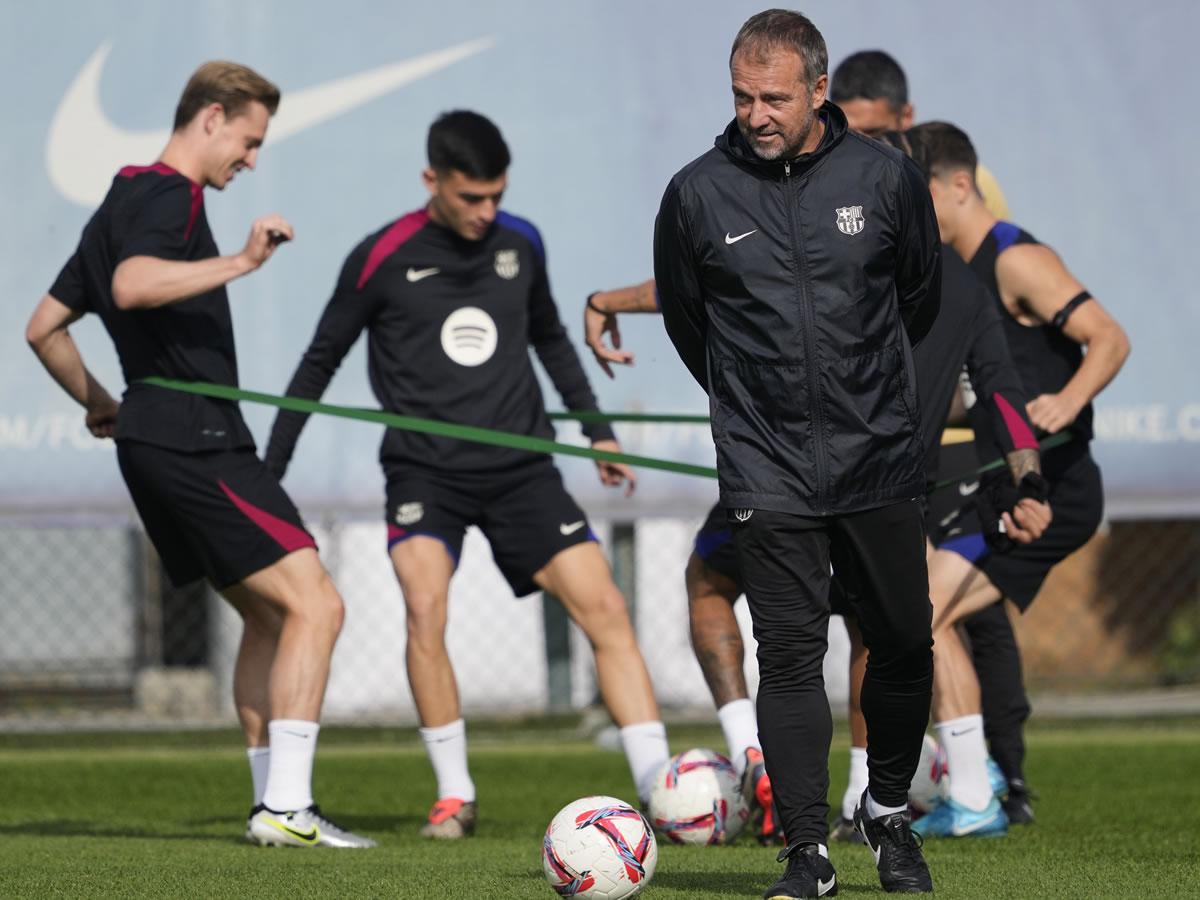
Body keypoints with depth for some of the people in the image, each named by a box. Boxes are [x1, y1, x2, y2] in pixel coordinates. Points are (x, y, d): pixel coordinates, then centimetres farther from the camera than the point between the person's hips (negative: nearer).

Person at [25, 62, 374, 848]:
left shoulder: (123, 202, 20)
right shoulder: (169, 196, -10)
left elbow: (45, 327, 25)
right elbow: (132, 284, -32)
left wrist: (100, 402, 29)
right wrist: (241, 263, -34)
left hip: (156, 444, 11)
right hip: (196, 442, -11)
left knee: (268, 613, 16)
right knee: (314, 602, -13)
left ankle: (272, 799, 14)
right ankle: (285, 806, -17)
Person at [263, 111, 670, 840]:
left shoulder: (521, 244, 5)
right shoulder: (383, 259, -5)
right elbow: (321, 362, 5)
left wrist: (597, 428, 23)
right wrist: (269, 472, 6)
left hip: (520, 467, 3)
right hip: (425, 471, -3)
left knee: (604, 608, -10)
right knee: (426, 606, -26)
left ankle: (660, 790, -8)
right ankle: (455, 794, -12)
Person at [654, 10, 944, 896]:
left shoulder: (886, 177, -3)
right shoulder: (698, 194, -5)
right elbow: (684, 317, 12)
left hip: (880, 457, 1)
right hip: (767, 468, -1)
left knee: (905, 643, 7)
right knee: (790, 655, -7)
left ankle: (889, 812, 29)